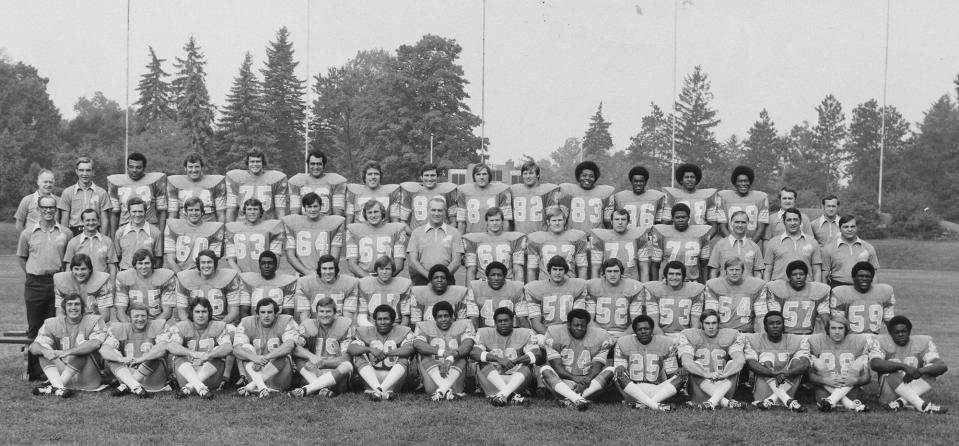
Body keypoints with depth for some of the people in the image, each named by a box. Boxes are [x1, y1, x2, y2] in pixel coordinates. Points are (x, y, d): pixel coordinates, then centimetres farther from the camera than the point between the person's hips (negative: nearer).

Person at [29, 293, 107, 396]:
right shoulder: (52, 323, 6)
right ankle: (59, 388, -34)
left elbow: (95, 343, -23)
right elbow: (33, 346, -4)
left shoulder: (94, 321, -3)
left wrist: (67, 352, -33)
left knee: (83, 345, -25)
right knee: (44, 348, -11)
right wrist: (44, 350, -29)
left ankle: (53, 388, -26)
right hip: (62, 371, 3)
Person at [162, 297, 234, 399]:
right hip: (187, 371, 1)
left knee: (217, 351, -25)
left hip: (210, 372, 0)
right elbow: (171, 346, -15)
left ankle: (188, 388, -36)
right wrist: (194, 353, -33)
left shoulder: (219, 326, 5)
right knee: (179, 358, -26)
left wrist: (209, 355, -34)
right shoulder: (181, 327, 5)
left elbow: (228, 347, -13)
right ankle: (201, 388, -49)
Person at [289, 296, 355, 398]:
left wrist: (323, 362, -23)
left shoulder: (344, 325, -2)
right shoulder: (309, 325, 3)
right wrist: (311, 356, -34)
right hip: (313, 373, 2)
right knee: (297, 356, -20)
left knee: (347, 366, -33)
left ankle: (305, 390, -37)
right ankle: (322, 388, -37)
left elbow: (346, 358, -10)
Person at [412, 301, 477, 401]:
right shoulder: (424, 326, 9)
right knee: (425, 358, -27)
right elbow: (417, 344, -12)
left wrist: (451, 358, -32)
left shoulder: (464, 325, 8)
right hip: (431, 368, 0)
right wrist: (441, 352, -27)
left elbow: (468, 344, -13)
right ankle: (447, 390, -45)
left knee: (461, 359, -27)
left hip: (455, 370, 0)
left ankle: (442, 390, -43)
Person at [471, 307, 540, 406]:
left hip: (516, 379, 0)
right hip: (491, 379, 0)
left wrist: (514, 361, -27)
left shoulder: (525, 333, 7)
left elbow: (537, 354, -10)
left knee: (526, 367, -27)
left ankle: (502, 395, -47)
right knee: (485, 365, -28)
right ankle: (511, 395, -46)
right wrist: (498, 359, -27)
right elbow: (474, 353, -12)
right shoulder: (484, 333, 7)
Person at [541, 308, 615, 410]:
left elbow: (596, 367, -8)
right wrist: (574, 378, -28)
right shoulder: (555, 334, -3)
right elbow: (557, 366, -10)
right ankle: (577, 399, -48)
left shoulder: (600, 337, 0)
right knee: (545, 370, -28)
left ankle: (571, 401, -38)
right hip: (563, 381, -1)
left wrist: (585, 382, -28)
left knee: (610, 370, -23)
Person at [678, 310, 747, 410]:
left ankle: (713, 401, -39)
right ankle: (726, 403, -39)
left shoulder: (730, 336, 4)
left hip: (723, 387, 1)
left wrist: (723, 375, -30)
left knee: (733, 365, -16)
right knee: (695, 365, -22)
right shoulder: (690, 336, 1)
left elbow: (741, 360, -14)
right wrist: (707, 375, -30)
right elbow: (686, 362, -17)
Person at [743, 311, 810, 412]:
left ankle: (771, 400, -31)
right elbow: (751, 363, -16)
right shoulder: (753, 339, 2)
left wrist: (786, 373, -34)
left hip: (788, 388, 1)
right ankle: (788, 401, -37)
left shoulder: (795, 340, 5)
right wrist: (775, 373, -34)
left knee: (797, 362, -15)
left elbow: (805, 365, -13)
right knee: (766, 358, -18)